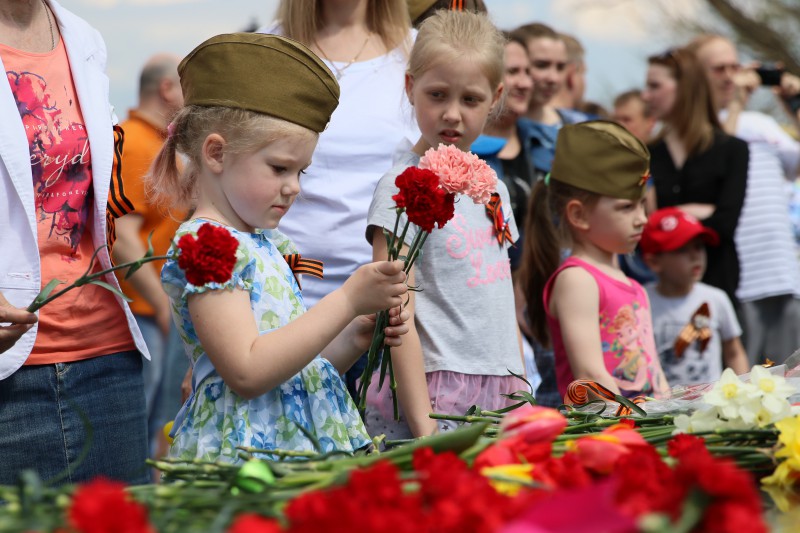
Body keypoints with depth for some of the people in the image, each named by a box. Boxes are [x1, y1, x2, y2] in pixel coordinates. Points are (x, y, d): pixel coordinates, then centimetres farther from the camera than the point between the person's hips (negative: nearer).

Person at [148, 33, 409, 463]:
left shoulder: (271, 246, 17)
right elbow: (248, 373, -20)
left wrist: (355, 338, 3)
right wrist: (349, 300, -18)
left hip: (306, 449, 7)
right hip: (240, 453, -7)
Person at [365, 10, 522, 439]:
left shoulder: (493, 187, 13)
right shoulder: (402, 186, -7)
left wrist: (521, 395, 12)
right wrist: (423, 425, -19)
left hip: (498, 393, 6)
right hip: (432, 391, -6)